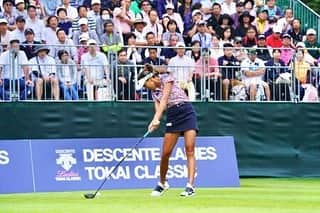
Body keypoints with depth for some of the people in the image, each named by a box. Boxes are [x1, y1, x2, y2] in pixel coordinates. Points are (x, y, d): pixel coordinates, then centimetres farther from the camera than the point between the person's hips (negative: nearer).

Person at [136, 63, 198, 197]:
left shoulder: (166, 78, -3)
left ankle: (190, 186, -19)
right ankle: (162, 183, 21)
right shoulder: (155, 91, 14)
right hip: (172, 117, 6)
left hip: (186, 112, -6)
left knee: (190, 150, -13)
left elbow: (164, 100, -15)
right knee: (165, 153, 1)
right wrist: (155, 122, -22)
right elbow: (158, 108, 0)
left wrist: (156, 118, -25)